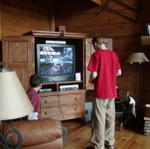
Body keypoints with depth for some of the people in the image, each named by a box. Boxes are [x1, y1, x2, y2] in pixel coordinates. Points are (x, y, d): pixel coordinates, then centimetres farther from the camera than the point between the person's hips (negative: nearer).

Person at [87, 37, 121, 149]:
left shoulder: (96, 54, -12)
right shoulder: (113, 54, 6)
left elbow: (94, 74, -16)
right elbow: (119, 72, 10)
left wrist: (91, 80, 4)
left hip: (101, 92, -6)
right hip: (112, 91, 6)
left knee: (100, 119, 3)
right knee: (110, 117, 15)